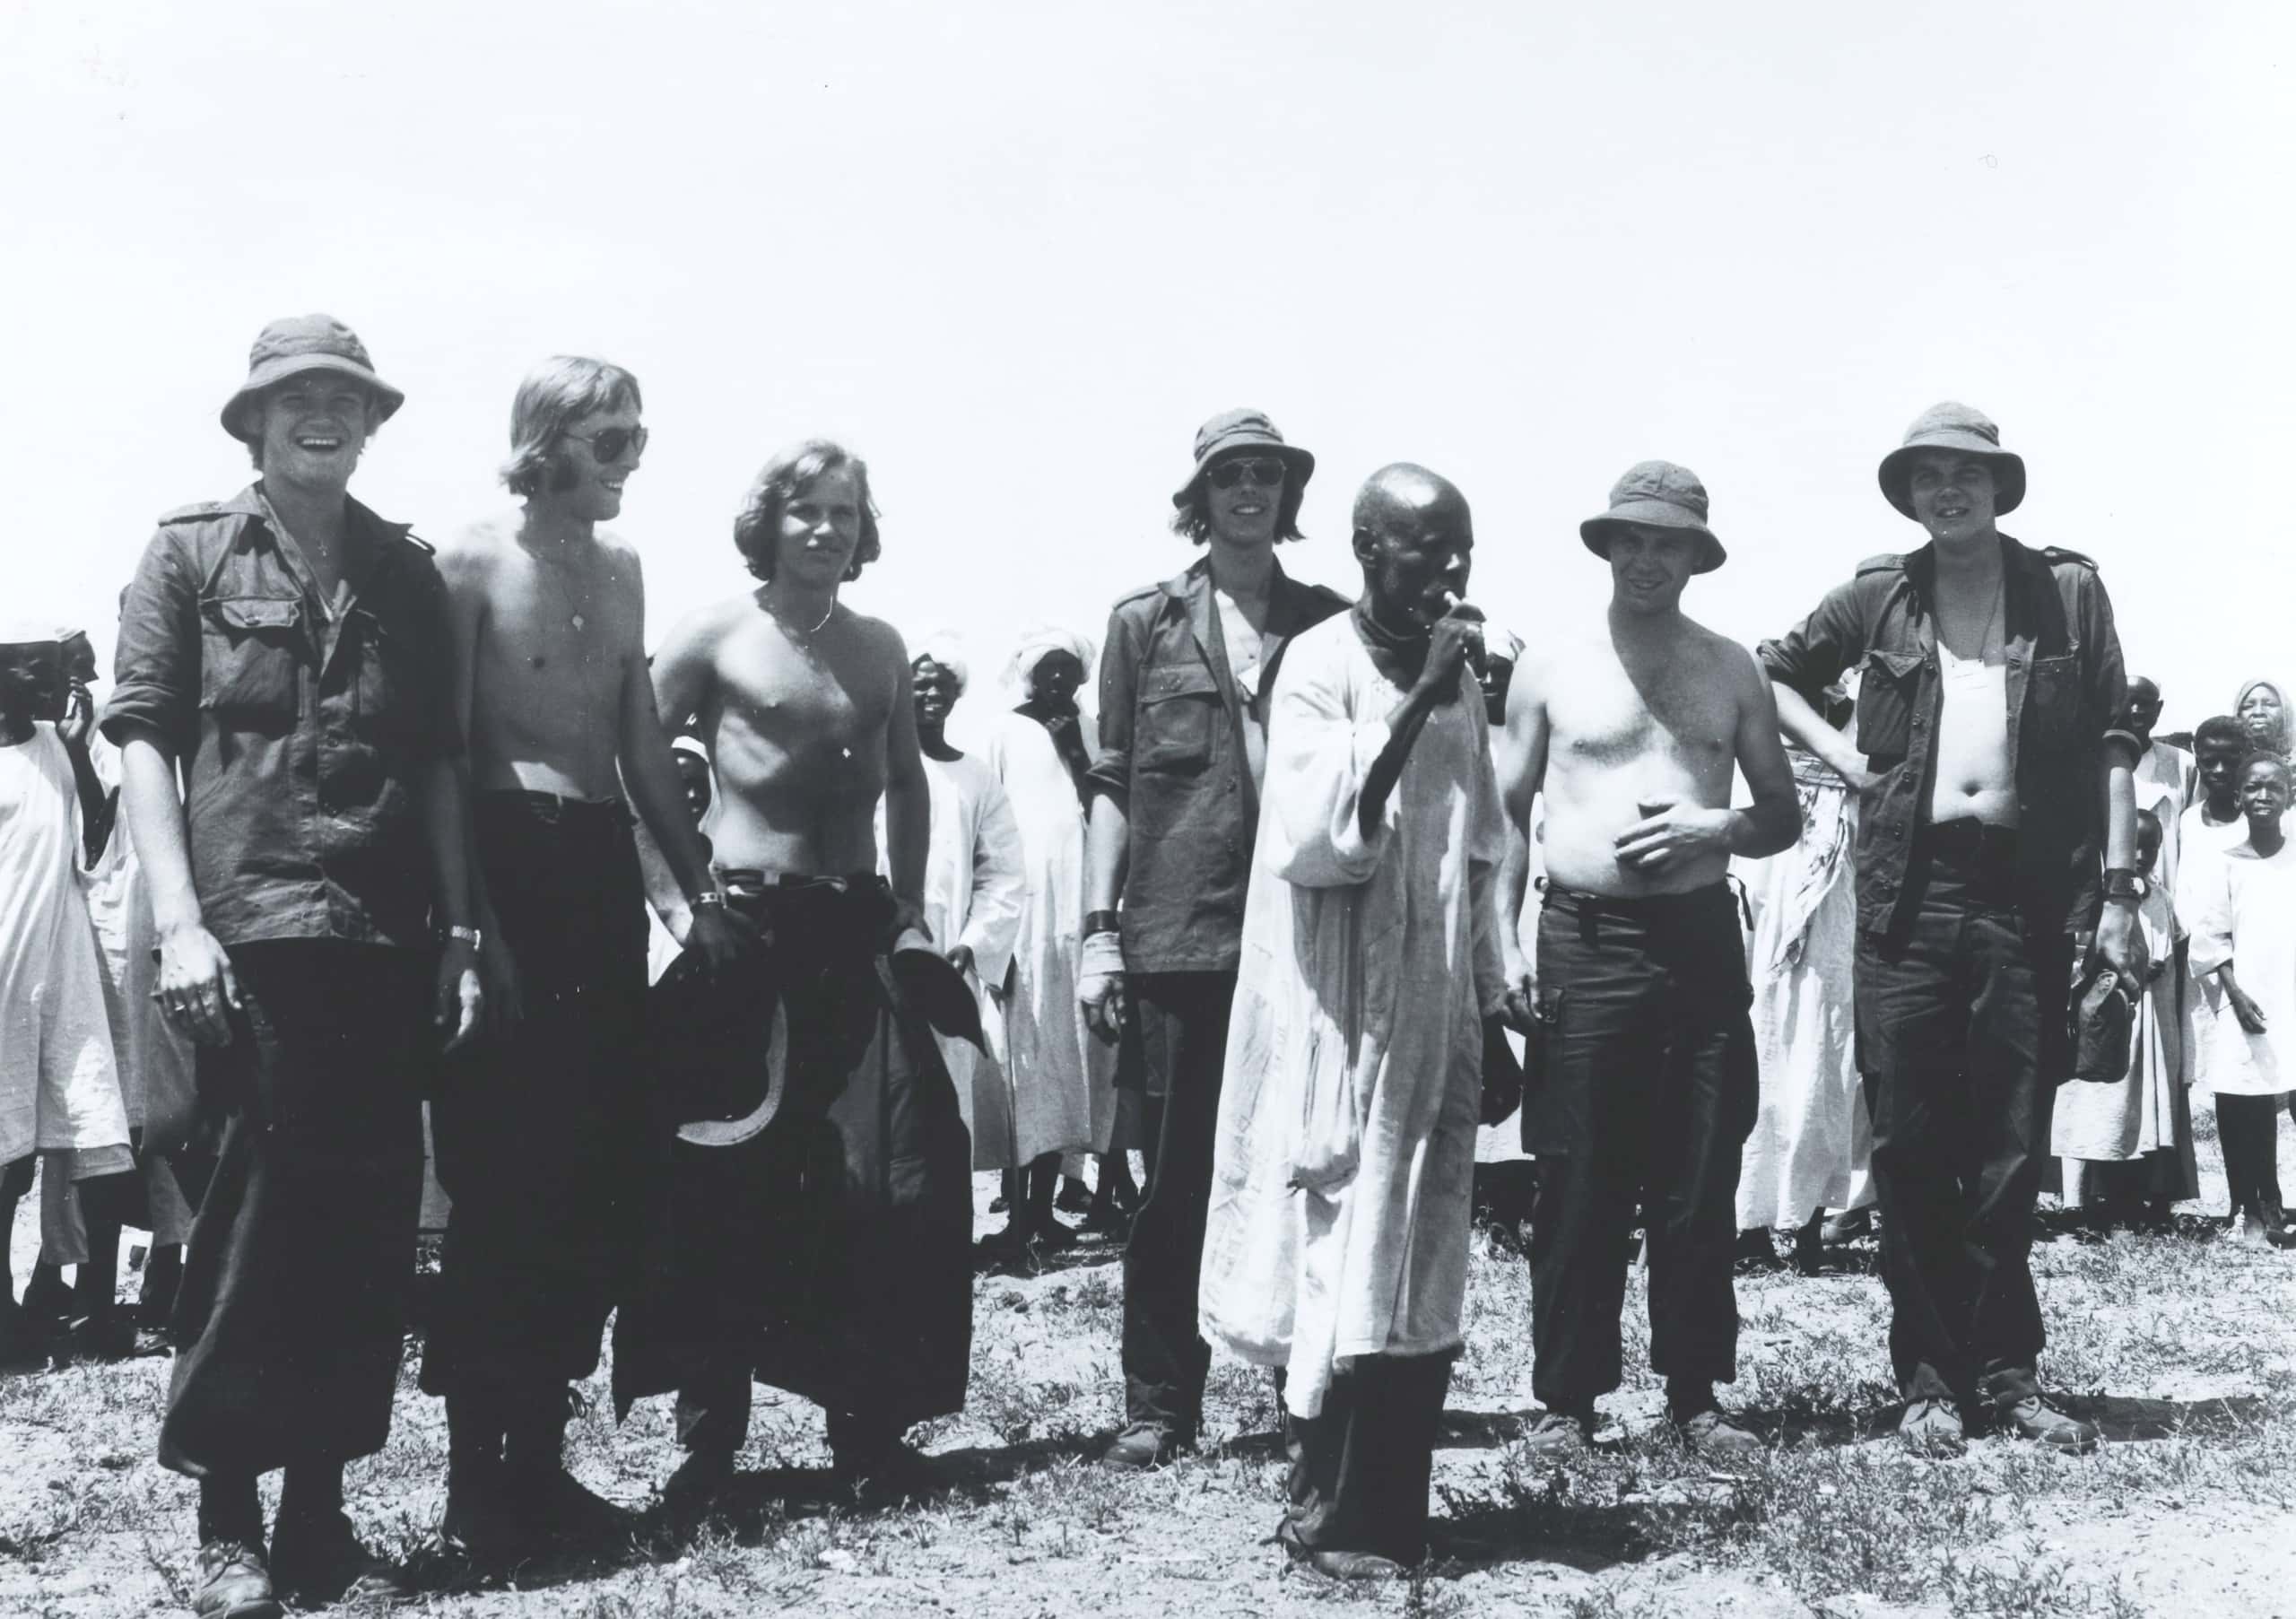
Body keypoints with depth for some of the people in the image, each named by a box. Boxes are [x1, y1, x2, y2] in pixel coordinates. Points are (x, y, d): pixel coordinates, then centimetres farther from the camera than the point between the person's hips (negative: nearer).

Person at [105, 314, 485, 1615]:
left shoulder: (406, 572, 14)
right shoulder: (192, 552, 5)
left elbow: (438, 761, 13)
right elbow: (142, 737, -1)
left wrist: (460, 934, 7)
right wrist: (180, 922, -10)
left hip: (387, 942, 4)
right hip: (251, 935, -3)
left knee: (372, 1227, 5)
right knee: (255, 1222, -2)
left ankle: (321, 1510, 16)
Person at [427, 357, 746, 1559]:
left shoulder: (620, 568, 15)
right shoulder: (475, 561, -5)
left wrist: (699, 888, 13)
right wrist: (473, 919, -17)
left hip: (604, 869, 7)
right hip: (505, 864, -7)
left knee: (599, 1172, 6)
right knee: (502, 1178, -6)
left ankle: (539, 1449, 16)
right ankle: (474, 1473, 3)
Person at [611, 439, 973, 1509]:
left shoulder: (879, 647, 13)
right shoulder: (714, 636, -1)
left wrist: (910, 910, 13)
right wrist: (671, 895, -9)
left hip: (859, 930, 4)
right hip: (746, 927, -4)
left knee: (895, 1177, -1)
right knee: (727, 1182, -3)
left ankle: (869, 1424, 9)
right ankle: (709, 1430, 6)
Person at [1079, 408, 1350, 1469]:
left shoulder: (1329, 624, 11)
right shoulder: (1143, 623, 8)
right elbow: (1113, 783, 6)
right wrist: (1100, 931, -2)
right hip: (1177, 936, -1)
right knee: (1174, 1179, 3)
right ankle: (1158, 1405, 11)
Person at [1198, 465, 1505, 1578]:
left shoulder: (1460, 680, 10)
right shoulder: (1321, 664, -10)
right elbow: (1316, 837, -23)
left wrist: (1489, 1011, 17)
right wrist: (1417, 701, -26)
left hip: (1431, 1019, 6)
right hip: (1337, 1017, -6)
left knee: (1419, 1277, 6)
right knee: (1337, 1267, -1)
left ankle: (1380, 1512, 13)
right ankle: (1328, 1511, 9)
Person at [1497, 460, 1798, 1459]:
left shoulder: (1730, 670, 11)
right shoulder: (1551, 666, 6)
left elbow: (1784, 815, 14)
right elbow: (1506, 814, 8)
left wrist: (1715, 829, -7)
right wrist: (1501, 942, -2)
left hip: (1702, 936, 2)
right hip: (1583, 940, -2)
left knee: (1701, 1181, 3)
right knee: (1578, 1182, -2)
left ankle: (1694, 1393, 14)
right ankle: (1565, 1399, 6)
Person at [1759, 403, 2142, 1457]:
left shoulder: (2067, 592, 4)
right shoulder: (1877, 598, 5)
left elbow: (2111, 746, 3)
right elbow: (1772, 672, 19)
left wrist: (2118, 891, -4)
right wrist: (1841, 756, 3)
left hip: (2028, 895, 0)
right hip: (1909, 894, 1)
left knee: (2012, 1150, 5)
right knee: (1908, 1145, 1)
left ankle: (2005, 1371, 14)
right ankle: (1931, 1374, 10)